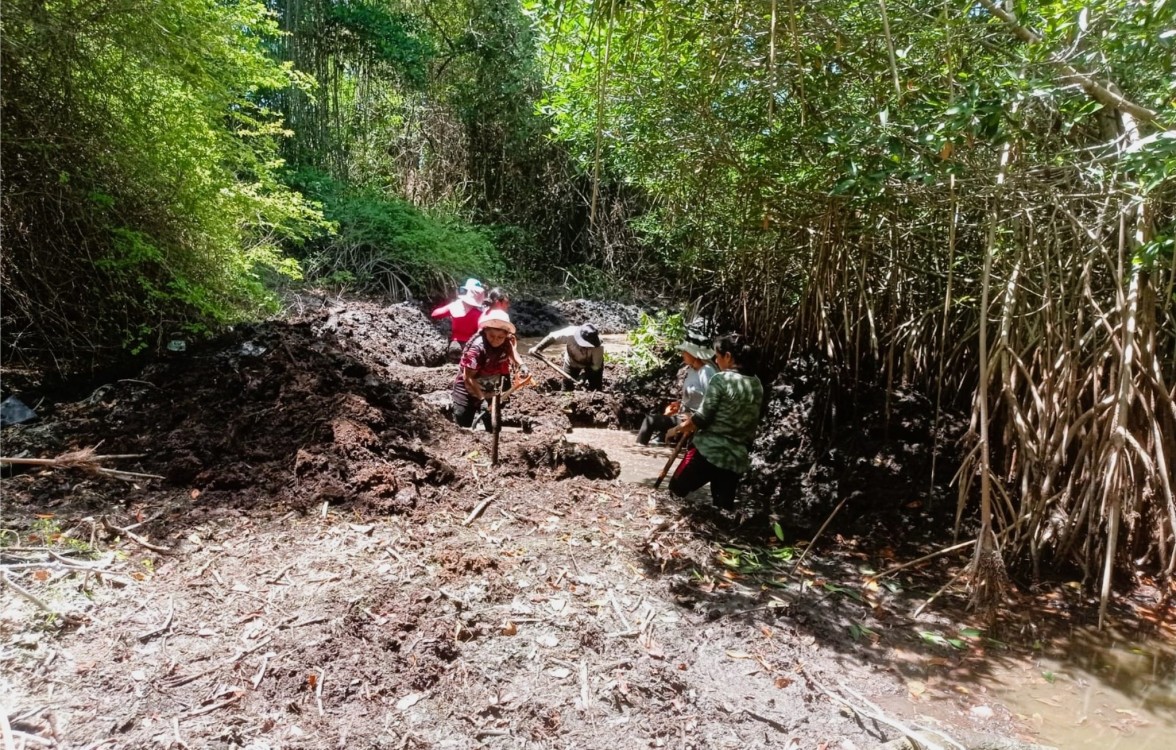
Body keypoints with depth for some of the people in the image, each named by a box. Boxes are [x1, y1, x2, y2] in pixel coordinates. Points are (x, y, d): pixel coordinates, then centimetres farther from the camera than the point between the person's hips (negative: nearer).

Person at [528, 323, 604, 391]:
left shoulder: (598, 347, -39)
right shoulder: (570, 334, -40)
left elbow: (596, 366, -29)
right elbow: (551, 337, -23)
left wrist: (583, 377, -41)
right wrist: (537, 347, -33)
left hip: (591, 364, -1)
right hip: (572, 362, 1)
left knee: (595, 389, -4)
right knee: (567, 389, 3)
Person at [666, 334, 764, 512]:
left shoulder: (721, 379, -13)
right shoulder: (756, 384, 7)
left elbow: (703, 418, -11)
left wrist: (678, 428, 7)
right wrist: (694, 421, 21)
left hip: (709, 450, -5)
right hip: (737, 457, 6)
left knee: (677, 488, 14)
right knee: (724, 507, 12)